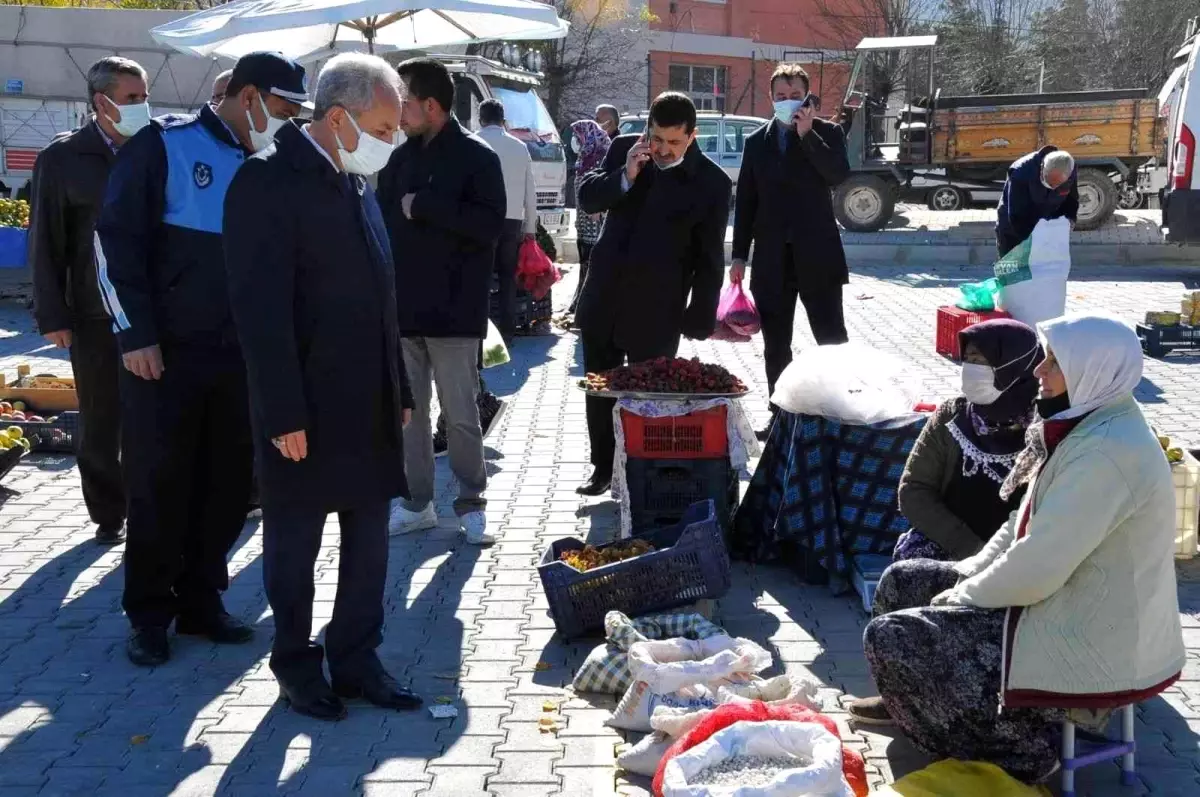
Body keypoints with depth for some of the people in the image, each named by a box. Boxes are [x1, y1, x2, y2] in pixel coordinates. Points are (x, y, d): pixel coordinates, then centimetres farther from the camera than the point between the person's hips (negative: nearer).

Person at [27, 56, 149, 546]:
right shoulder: (63, 159, -1)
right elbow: (45, 243, -1)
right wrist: (52, 315, -5)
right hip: (94, 315, -1)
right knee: (101, 420, 8)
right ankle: (108, 514, 21)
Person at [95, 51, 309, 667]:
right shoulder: (163, 146, -6)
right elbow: (117, 240, -9)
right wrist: (136, 334, -13)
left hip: (240, 357, 5)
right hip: (164, 353, -5)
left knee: (227, 484, 8)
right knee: (158, 485, 3)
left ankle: (200, 599, 23)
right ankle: (149, 613, 16)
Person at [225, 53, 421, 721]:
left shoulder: (357, 183, 10)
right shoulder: (269, 181, -14)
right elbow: (261, 309, -18)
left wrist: (400, 390, 14)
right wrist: (284, 415, -19)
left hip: (372, 407, 7)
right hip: (306, 412, -7)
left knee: (370, 540, 13)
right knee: (295, 543, 9)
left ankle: (357, 660, 27)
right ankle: (297, 664, 26)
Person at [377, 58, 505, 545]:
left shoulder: (476, 157, -5)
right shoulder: (400, 159, 11)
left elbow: (491, 223, -16)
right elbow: (383, 223, 14)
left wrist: (424, 206, -16)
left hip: (454, 310, -5)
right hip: (403, 307, 5)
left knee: (460, 414, 2)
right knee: (406, 410, 9)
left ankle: (471, 503, 15)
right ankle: (416, 502, 20)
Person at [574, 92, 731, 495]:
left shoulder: (712, 183, -9)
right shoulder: (624, 149, 0)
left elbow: (709, 260, -5)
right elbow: (586, 198, 1)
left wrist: (699, 321, -7)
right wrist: (624, 177, -16)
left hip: (656, 311, -4)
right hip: (603, 298, 4)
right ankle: (603, 466, 31)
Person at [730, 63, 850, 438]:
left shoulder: (827, 132, 4)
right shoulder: (757, 141, 11)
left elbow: (839, 174, -14)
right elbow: (745, 201, 10)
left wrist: (807, 134, -17)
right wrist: (740, 255, 6)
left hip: (817, 255, -3)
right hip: (772, 259, 3)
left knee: (832, 337, -3)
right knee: (775, 346, 8)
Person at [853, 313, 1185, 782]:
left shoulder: (1106, 452, -27)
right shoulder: (1085, 427, 6)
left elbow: (1037, 573, -27)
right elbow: (1027, 524, 15)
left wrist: (962, 596, -11)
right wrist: (966, 576, 3)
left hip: (1090, 643, -10)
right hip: (1068, 603, 10)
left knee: (888, 639, -11)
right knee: (901, 583, 11)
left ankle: (1015, 752, 3)